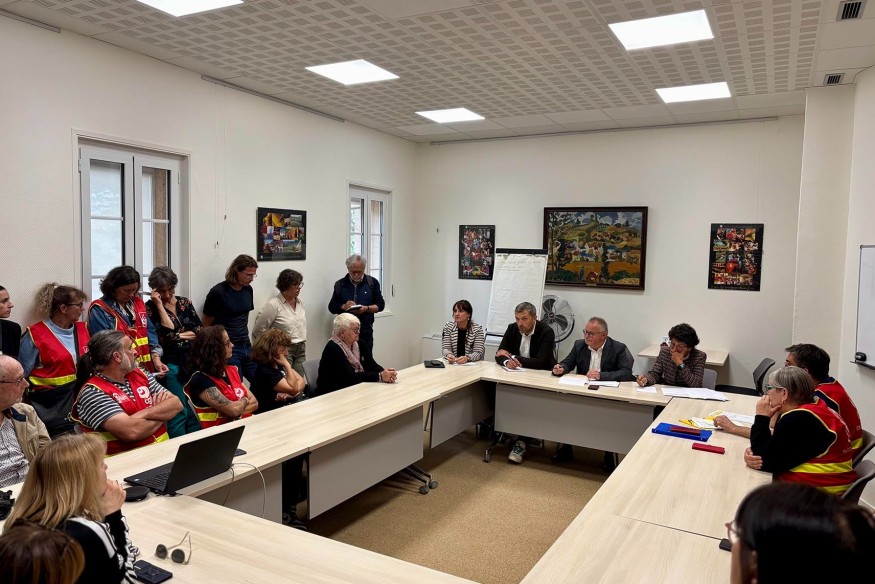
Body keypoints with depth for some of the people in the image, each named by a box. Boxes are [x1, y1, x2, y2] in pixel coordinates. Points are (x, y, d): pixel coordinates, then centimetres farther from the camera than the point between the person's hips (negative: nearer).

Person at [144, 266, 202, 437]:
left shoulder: (185, 302, 10)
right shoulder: (151, 307, -3)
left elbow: (200, 330, 4)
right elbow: (167, 334, -17)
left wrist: (178, 335, -8)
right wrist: (159, 304, -15)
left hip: (192, 361, 5)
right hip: (171, 365, -5)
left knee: (195, 410, 9)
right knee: (179, 412, -4)